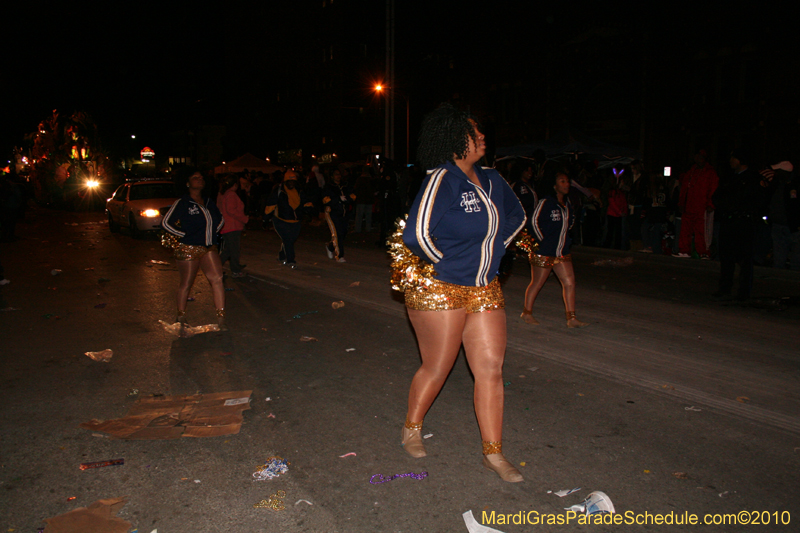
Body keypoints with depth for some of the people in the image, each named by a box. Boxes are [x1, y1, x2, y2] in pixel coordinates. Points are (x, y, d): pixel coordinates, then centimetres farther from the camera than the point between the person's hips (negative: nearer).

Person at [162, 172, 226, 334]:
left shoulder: (209, 202, 11)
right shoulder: (182, 203, -6)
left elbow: (220, 219, 27)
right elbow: (166, 223, -6)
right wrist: (183, 235, -8)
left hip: (208, 248, 5)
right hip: (188, 249, -5)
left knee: (217, 279, -8)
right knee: (186, 284, 4)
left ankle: (221, 319, -5)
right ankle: (181, 317, 23)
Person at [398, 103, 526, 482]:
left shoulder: (491, 181, 5)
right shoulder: (443, 179, -17)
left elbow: (516, 217, 24)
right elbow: (416, 235, -25)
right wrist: (443, 263, -9)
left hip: (485, 291, 6)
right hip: (439, 291, -6)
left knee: (491, 368, 4)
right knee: (436, 369, 8)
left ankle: (493, 453, 17)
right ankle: (411, 429, 35)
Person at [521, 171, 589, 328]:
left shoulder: (567, 202, 9)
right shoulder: (546, 202, -13)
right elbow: (535, 221, -10)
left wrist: (566, 237, 15)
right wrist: (542, 240, -8)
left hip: (562, 252, 7)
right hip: (544, 252, -7)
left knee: (569, 282, 0)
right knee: (537, 283, 5)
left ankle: (571, 318, 6)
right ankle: (527, 312, 23)